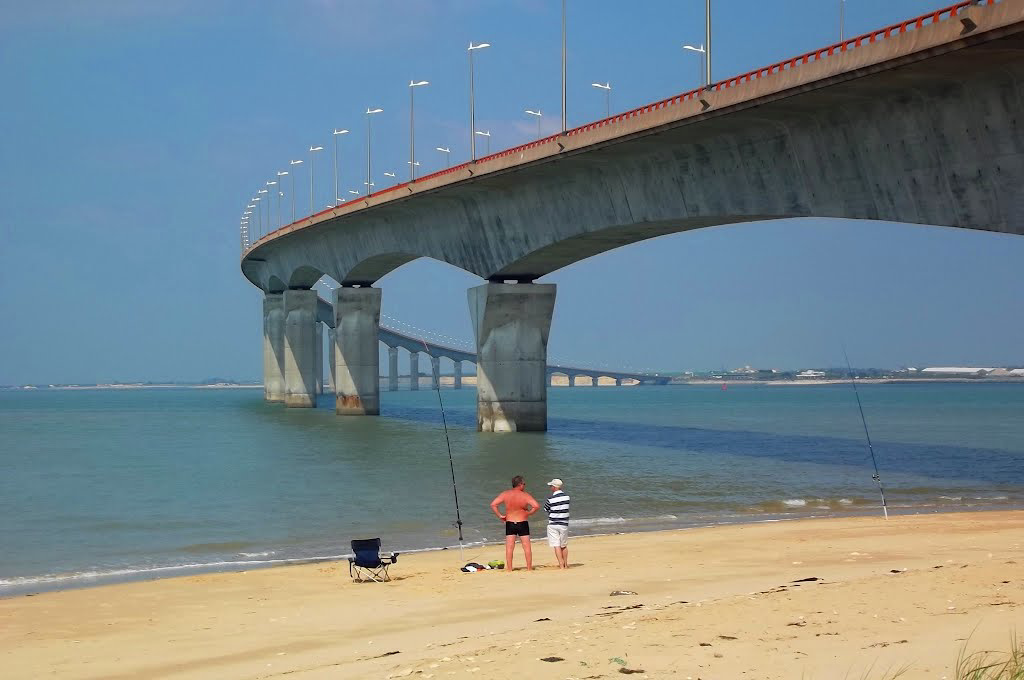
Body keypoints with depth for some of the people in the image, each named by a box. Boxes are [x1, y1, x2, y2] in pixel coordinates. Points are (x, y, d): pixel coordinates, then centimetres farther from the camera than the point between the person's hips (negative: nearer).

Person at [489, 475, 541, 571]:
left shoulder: (505, 494, -3)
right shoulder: (525, 495, -10)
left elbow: (493, 504, -8)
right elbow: (537, 506, -20)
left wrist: (500, 516, -1)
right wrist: (529, 513, -4)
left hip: (509, 524, 2)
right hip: (523, 523, -2)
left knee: (509, 548, 5)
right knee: (527, 547, 7)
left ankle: (509, 568, 4)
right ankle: (529, 568, 10)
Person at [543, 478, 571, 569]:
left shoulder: (551, 499, -14)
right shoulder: (567, 497, -1)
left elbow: (546, 510, 1)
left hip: (553, 524, -4)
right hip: (564, 524, 4)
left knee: (557, 545, -2)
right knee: (564, 546, 16)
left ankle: (561, 565, -9)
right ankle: (565, 564, 23)